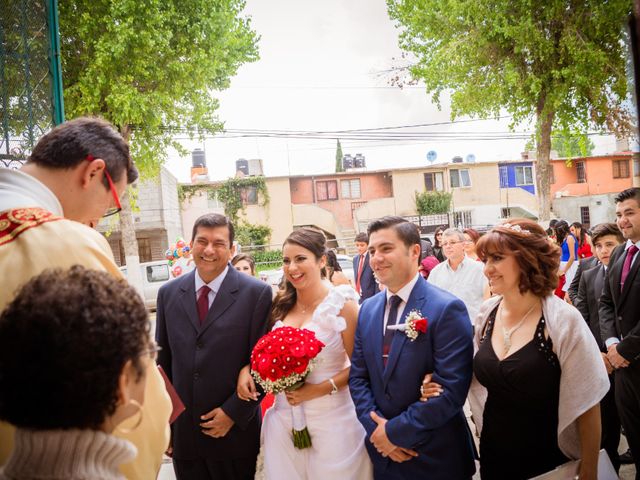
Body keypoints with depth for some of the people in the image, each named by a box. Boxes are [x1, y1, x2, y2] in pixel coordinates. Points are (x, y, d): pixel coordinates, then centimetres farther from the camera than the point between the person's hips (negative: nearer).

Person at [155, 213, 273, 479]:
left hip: (235, 430, -3)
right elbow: (163, 361, 8)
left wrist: (233, 412, -9)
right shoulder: (168, 293, 3)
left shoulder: (257, 293, -8)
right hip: (182, 433, 3)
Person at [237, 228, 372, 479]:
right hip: (283, 418, 5)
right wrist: (247, 368, -3)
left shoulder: (342, 304, -11)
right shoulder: (282, 303, 3)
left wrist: (320, 389, -18)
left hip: (331, 419, -4)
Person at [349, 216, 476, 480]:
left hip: (436, 458, -5)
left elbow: (452, 390, -21)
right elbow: (357, 377, 5)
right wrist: (376, 427, -9)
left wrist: (395, 431, -16)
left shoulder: (447, 309, -16)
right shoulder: (368, 309, 3)